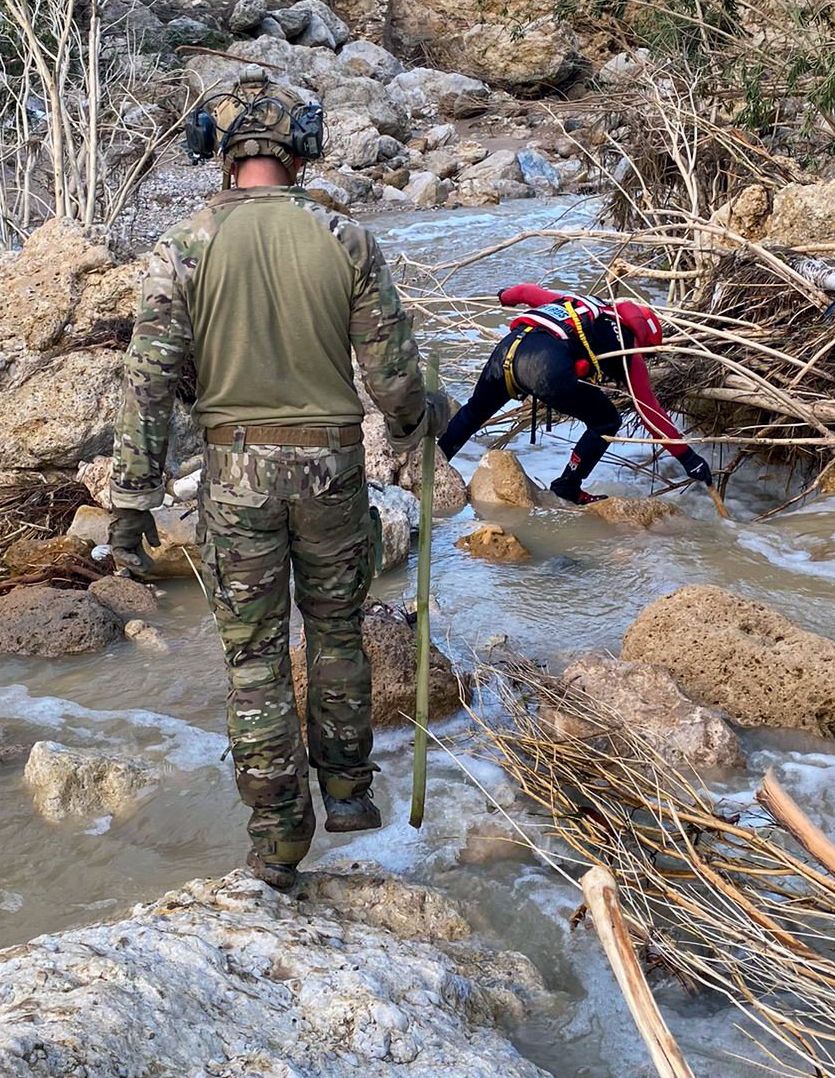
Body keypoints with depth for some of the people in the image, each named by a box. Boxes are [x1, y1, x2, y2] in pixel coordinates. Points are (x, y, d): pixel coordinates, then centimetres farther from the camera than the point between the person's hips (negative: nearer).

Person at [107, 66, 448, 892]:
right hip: (332, 461, 1)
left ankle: (277, 841, 15)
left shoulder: (186, 247, -7)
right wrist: (420, 421, 20)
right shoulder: (346, 241, -4)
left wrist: (133, 498, -5)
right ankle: (346, 789, 33)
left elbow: (148, 379, -10)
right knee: (337, 632, 21)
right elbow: (391, 371, -2)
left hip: (235, 468, -1)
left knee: (254, 655, 9)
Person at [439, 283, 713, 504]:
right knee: (606, 421, 16)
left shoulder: (576, 302, 33)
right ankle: (569, 487, 20)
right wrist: (687, 457, 23)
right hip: (547, 365, -6)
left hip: (507, 347, 6)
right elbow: (651, 413, 18)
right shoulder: (628, 352, 20)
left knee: (475, 411, 31)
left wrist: (506, 296, 63)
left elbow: (526, 291, 39)